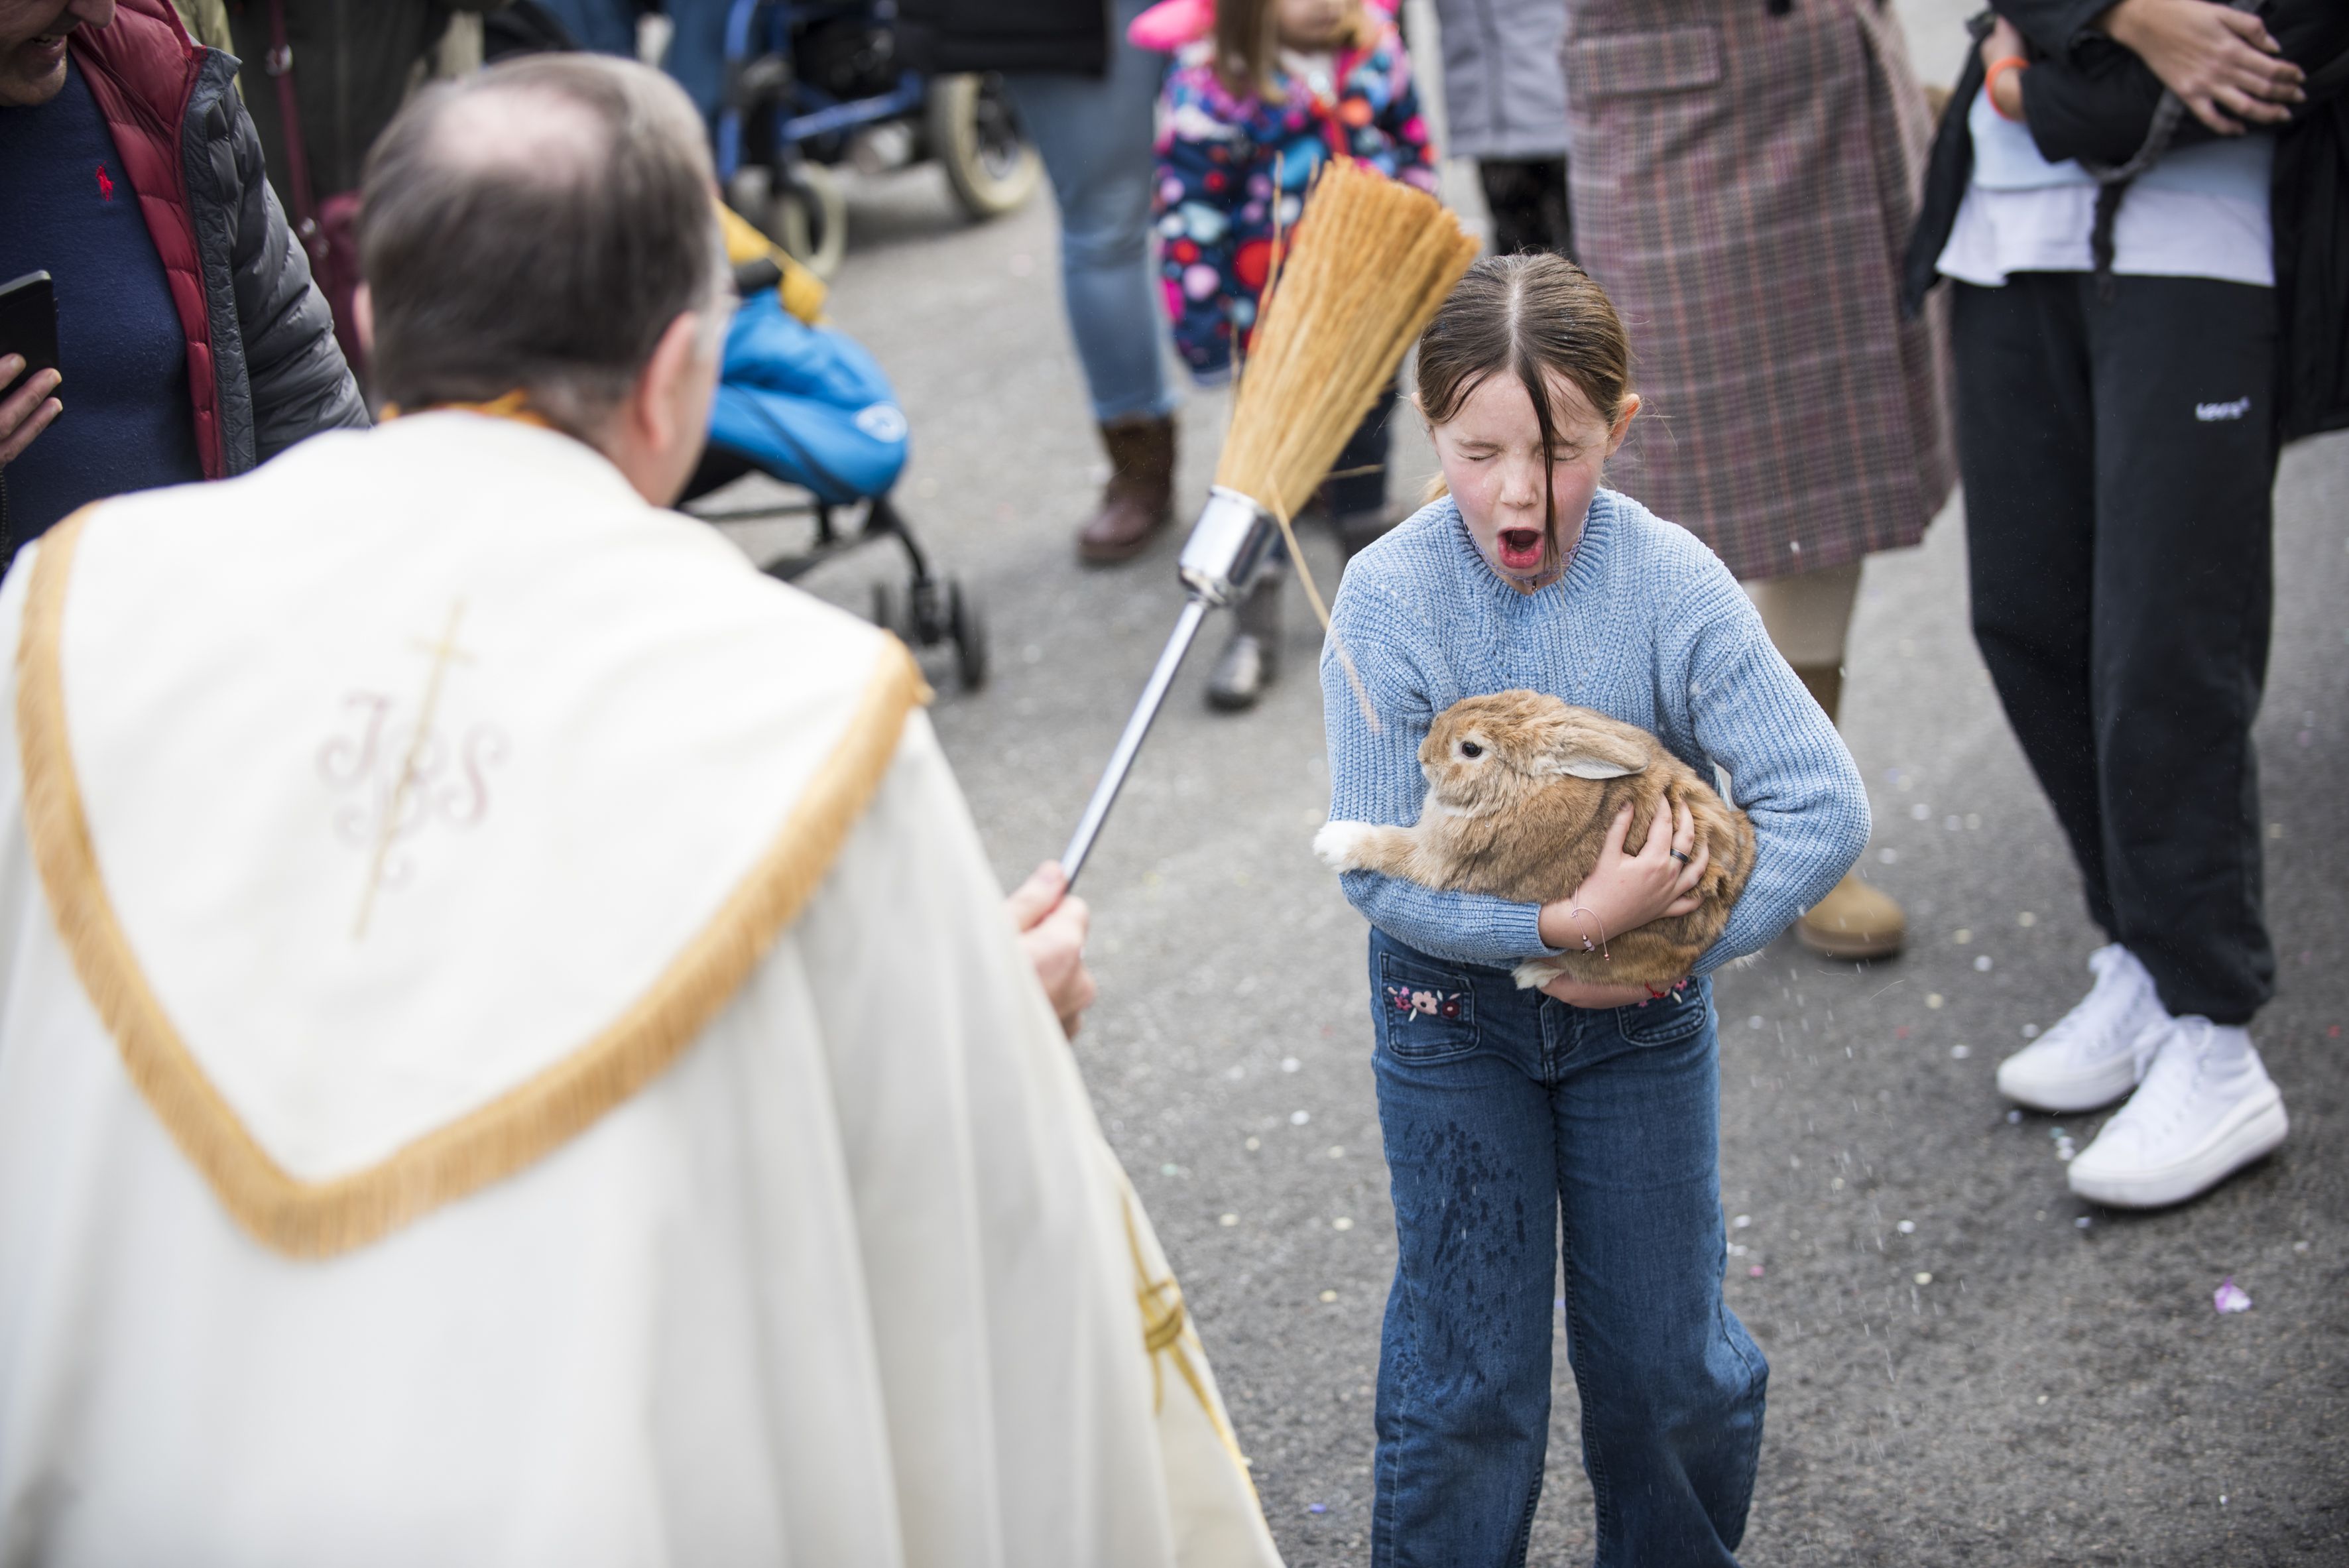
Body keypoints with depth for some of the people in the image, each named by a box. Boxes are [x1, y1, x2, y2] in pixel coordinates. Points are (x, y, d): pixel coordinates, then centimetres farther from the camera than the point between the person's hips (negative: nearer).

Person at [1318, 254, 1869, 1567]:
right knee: (1468, 1370, 6)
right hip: (1455, 1004, -1)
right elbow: (1378, 868, -20)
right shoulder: (1389, 598, -19)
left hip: (1643, 1011, 1)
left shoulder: (1673, 583, -17)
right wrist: (1564, 924, -29)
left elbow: (1826, 806, -19)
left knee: (1668, 1356, 13)